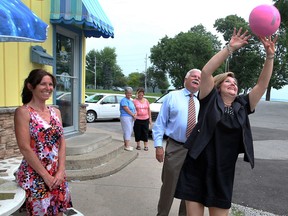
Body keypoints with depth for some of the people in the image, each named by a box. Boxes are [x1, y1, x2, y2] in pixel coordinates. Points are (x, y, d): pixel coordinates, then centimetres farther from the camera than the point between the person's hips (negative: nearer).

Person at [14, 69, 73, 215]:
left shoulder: (56, 112, 7)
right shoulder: (23, 112, -11)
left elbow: (62, 143, 4)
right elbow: (25, 148, -16)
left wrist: (60, 171, -6)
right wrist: (46, 175, -14)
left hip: (57, 175, 5)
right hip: (34, 176, -5)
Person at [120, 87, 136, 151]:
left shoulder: (131, 100, 18)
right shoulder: (124, 100, -10)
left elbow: (134, 108, 17)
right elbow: (127, 109, -17)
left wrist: (135, 114, -3)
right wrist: (133, 115, -10)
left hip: (131, 118, 9)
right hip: (125, 117, -9)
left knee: (130, 131, 12)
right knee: (127, 131, -11)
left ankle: (126, 144, 20)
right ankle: (127, 146, -9)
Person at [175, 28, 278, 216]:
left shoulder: (242, 106, 7)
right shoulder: (210, 100, -3)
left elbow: (262, 84, 0)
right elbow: (206, 72, -16)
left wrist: (270, 55, -9)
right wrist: (230, 48, -21)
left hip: (223, 173, 3)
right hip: (197, 169, -3)